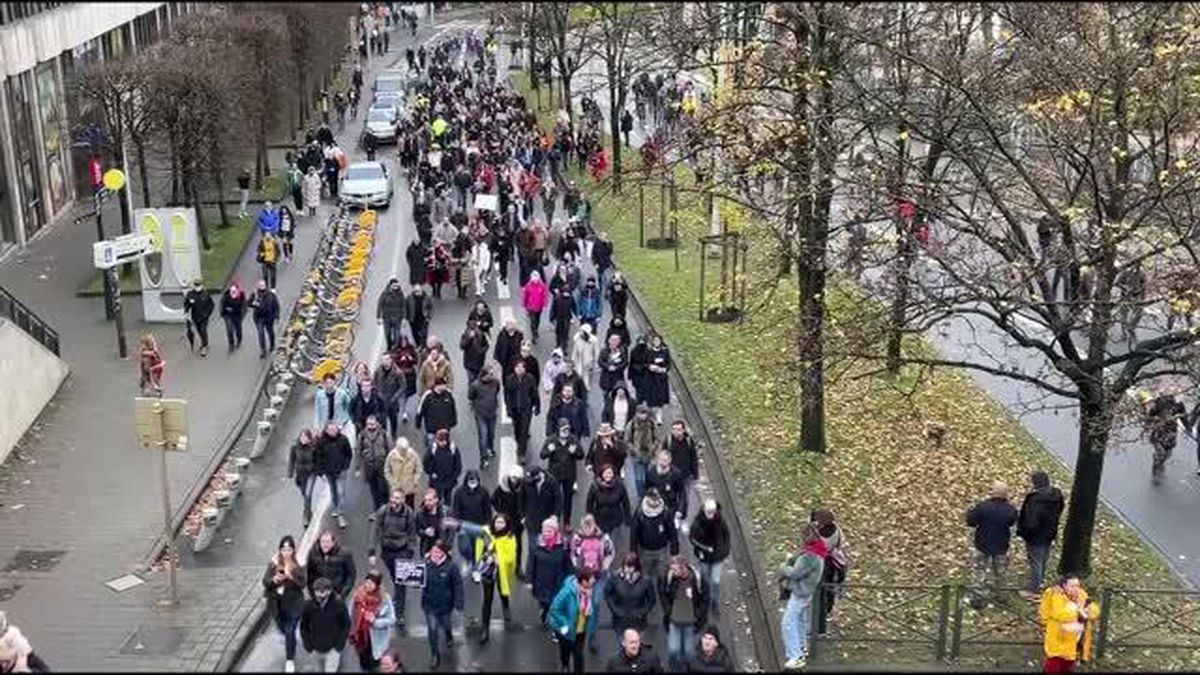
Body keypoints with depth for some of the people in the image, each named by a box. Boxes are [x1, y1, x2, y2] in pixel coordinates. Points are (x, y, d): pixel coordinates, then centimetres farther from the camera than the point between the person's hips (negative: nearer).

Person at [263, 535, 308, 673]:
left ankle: (290, 660, 13)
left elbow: (302, 584, -15)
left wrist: (291, 577, -31)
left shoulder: (298, 565, -12)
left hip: (293, 604, -3)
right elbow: (265, 581, -6)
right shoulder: (274, 563, -5)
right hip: (277, 603, 3)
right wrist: (274, 579, -27)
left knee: (290, 632, -2)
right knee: (283, 629, 21)